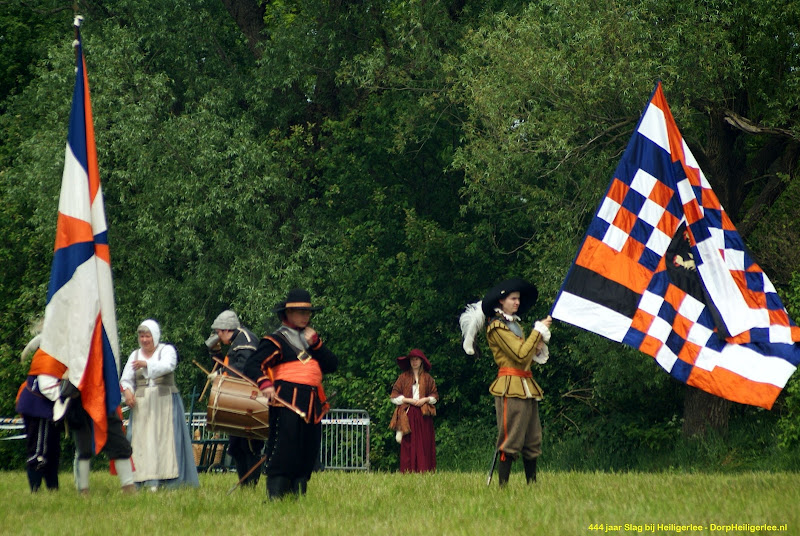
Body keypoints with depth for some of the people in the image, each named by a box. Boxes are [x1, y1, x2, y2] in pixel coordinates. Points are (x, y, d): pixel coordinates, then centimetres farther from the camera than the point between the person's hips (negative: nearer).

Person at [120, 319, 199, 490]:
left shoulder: (166, 350, 2)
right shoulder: (135, 355, 13)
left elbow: (168, 366, -20)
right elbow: (126, 379, 9)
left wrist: (146, 364, -36)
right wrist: (127, 391, -14)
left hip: (165, 403, -3)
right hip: (142, 405, 3)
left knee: (165, 437, -9)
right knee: (143, 440, -6)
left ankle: (169, 480, -10)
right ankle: (149, 482, -11)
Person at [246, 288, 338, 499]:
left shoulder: (310, 338, 23)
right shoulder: (276, 340, 2)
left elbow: (332, 365, 13)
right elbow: (254, 365, -6)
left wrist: (316, 343, 1)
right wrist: (264, 384, -23)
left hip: (313, 404, 7)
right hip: (287, 402, -7)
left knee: (308, 455, 7)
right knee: (283, 451, -12)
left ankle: (298, 495, 13)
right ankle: (275, 496, -11)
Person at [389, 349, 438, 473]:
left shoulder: (427, 378, 12)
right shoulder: (403, 377, 9)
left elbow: (435, 396, 14)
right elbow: (395, 396, 6)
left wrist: (425, 399, -5)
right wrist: (408, 400, -8)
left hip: (424, 415, 1)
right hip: (408, 415, -1)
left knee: (425, 443, -6)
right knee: (408, 444, -8)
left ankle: (423, 471, -5)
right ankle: (408, 471, -9)